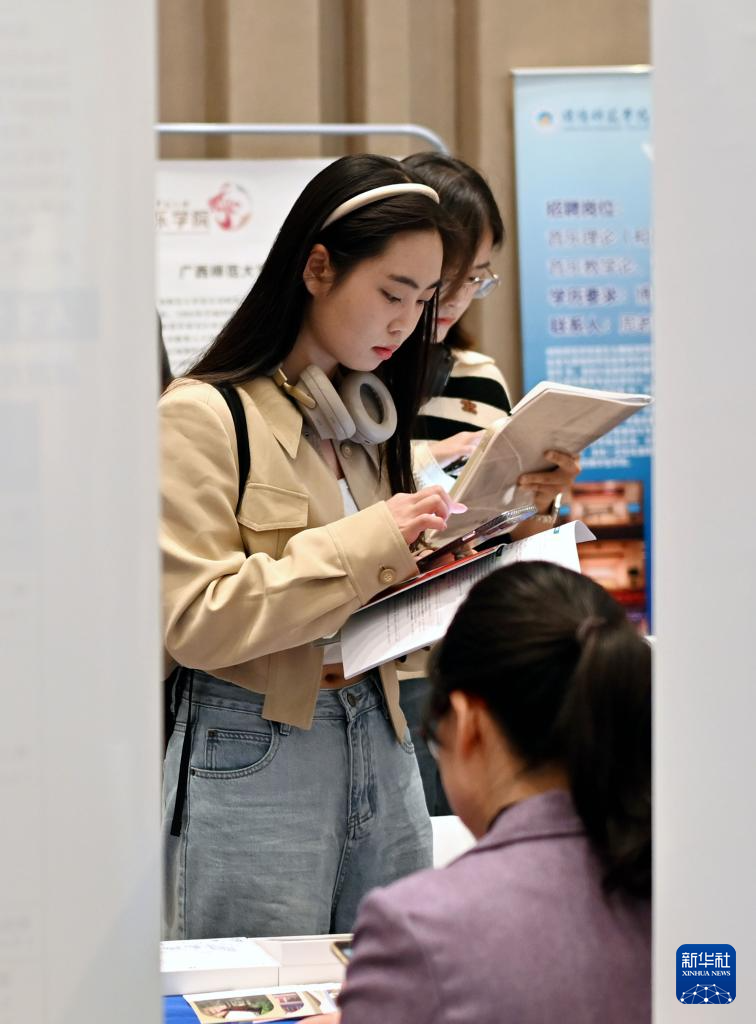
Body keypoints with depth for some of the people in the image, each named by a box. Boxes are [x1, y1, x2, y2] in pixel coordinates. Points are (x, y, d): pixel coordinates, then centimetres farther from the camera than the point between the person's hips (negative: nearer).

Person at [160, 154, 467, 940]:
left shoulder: (365, 418, 15)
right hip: (252, 757, -7)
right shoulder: (200, 417, -9)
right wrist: (367, 540, -20)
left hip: (380, 743, 7)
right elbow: (195, 619, -17)